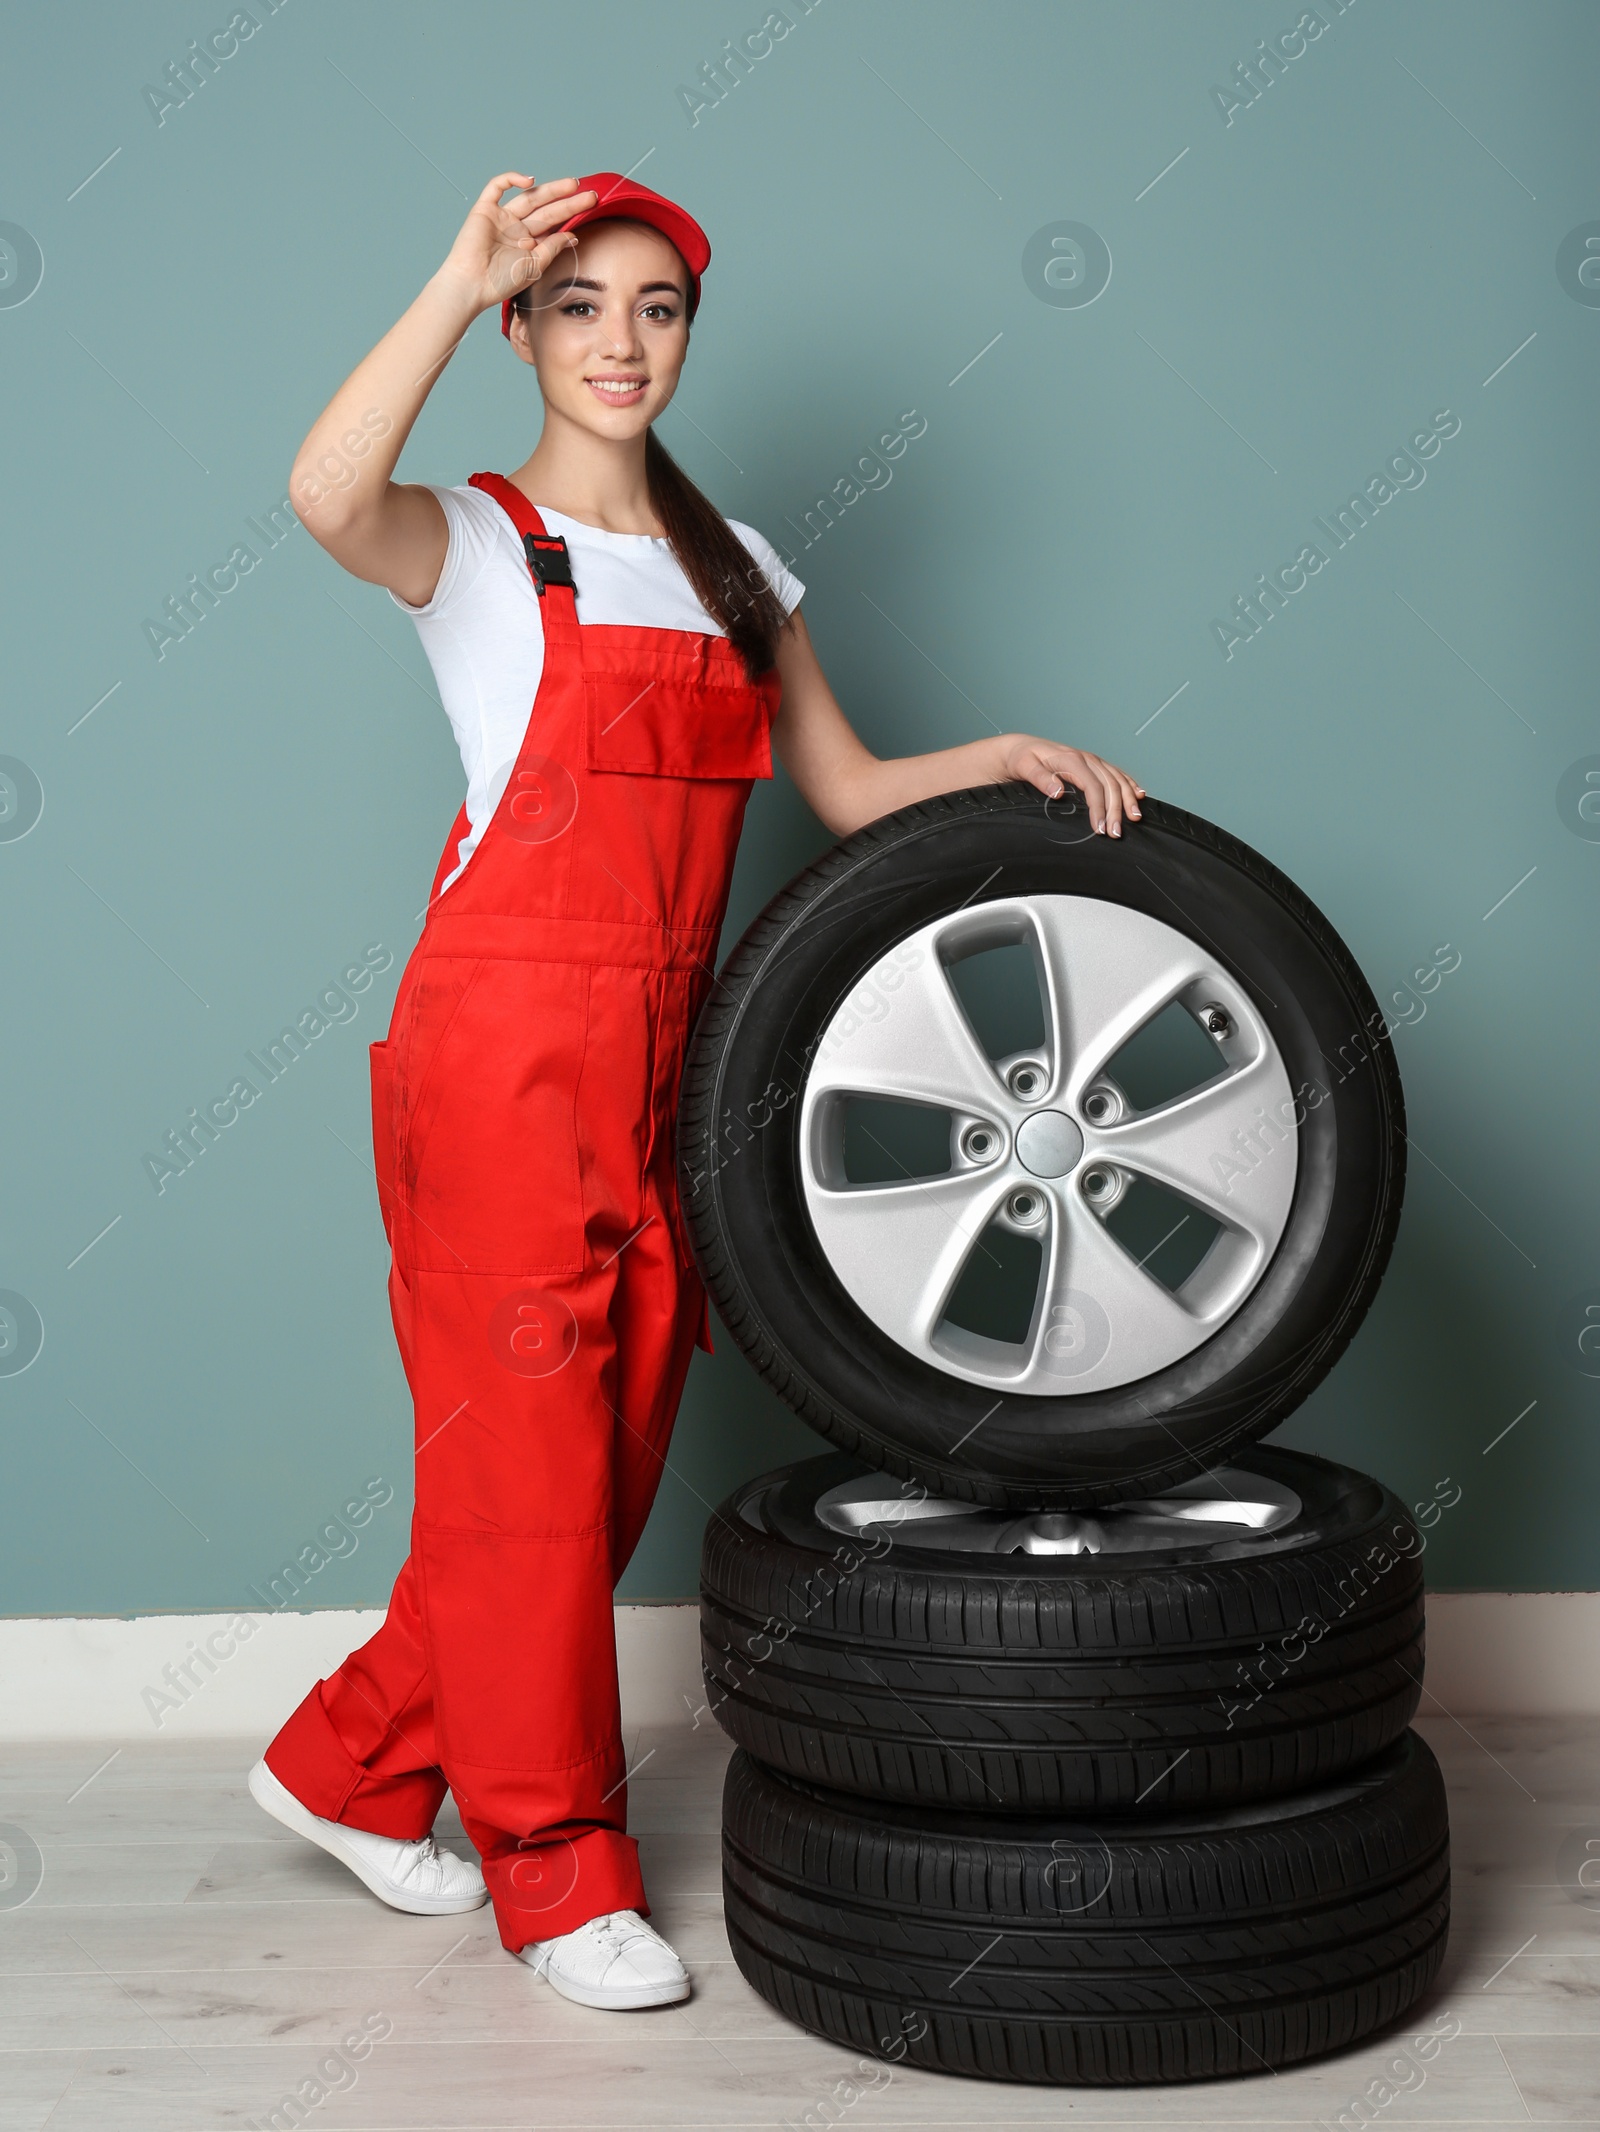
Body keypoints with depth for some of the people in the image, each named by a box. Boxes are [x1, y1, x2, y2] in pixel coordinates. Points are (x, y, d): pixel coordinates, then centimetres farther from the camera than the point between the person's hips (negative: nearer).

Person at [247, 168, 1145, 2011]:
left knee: (614, 1452, 9)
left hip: (663, 1055, 6)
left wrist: (1006, 756, 3)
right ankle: (559, 1871, 13)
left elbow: (846, 792, 18)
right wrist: (462, 280, -19)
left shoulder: (732, 565, 18)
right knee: (520, 1452, -2)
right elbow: (327, 497, -25)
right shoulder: (473, 542, -1)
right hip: (501, 1042, -6)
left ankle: (354, 1766, 27)